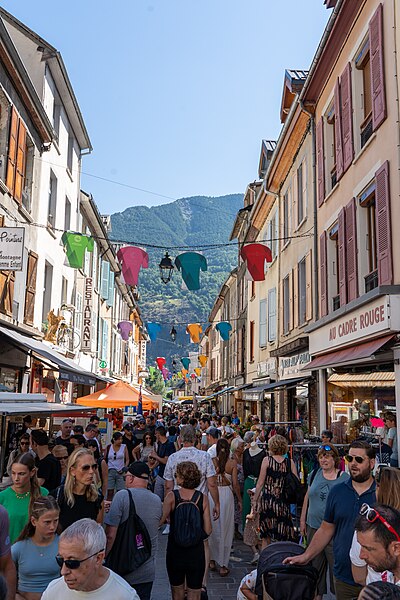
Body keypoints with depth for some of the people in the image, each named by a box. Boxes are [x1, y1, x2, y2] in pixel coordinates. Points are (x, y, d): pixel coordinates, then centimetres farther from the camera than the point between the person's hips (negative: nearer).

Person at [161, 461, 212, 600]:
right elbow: (208, 530, -9)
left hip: (175, 551, 0)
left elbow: (160, 520, -21)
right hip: (196, 552, 0)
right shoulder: (203, 498, -11)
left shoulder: (171, 496, -14)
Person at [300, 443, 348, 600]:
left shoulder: (344, 478, -7)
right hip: (313, 525, 5)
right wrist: (302, 520, 13)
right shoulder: (314, 474, 5)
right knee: (315, 562, 16)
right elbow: (307, 497, 13)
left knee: (335, 562, -3)